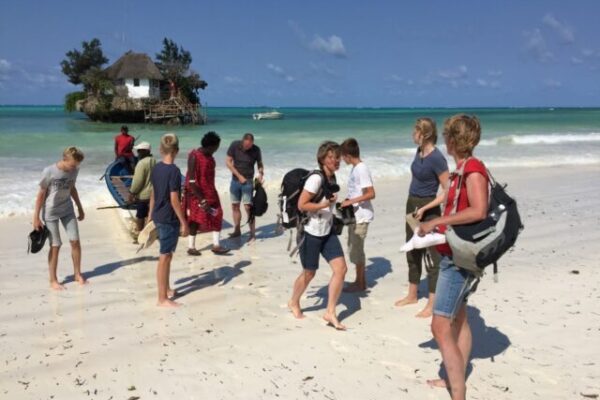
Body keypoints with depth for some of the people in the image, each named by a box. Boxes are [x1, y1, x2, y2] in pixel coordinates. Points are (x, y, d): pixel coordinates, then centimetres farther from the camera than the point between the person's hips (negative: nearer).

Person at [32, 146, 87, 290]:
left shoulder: (74, 170, -4)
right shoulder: (49, 172, -19)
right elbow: (41, 194, -12)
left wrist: (80, 208, 19)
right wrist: (36, 217, -10)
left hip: (67, 210, 5)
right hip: (50, 213, -5)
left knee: (75, 241, 1)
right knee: (55, 245, -2)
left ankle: (77, 274, 18)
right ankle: (53, 280, 12)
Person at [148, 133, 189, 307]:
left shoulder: (156, 168, 5)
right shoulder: (174, 171, -19)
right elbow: (174, 200, -21)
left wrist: (151, 214, 23)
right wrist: (184, 222, -15)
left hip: (159, 217, 8)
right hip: (169, 219, -8)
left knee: (167, 255, 21)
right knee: (164, 257, -2)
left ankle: (167, 289, 34)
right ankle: (162, 299, 6)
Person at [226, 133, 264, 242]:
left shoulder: (256, 150, -12)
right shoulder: (234, 145, -10)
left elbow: (260, 164, 2)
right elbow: (228, 162, -8)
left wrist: (261, 173, -19)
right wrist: (239, 176, -12)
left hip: (248, 181, -3)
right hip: (235, 180, 3)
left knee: (248, 207, -8)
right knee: (235, 206, 8)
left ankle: (252, 233, -2)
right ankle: (237, 230, 22)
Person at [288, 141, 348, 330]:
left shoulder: (332, 178, 6)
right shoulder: (316, 179, -20)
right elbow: (301, 205, -22)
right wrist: (325, 204, -25)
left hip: (327, 232, 7)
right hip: (311, 233, -7)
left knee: (341, 268, -5)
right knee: (309, 273, 9)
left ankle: (330, 312, 5)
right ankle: (294, 303, 36)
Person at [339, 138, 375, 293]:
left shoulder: (361, 169, -17)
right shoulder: (355, 168, 10)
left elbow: (371, 194, -22)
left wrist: (351, 202, -21)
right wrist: (347, 200, 5)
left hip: (361, 216, -9)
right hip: (354, 215, 9)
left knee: (356, 250, -1)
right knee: (354, 249, 16)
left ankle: (360, 283, 11)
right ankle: (360, 281, 27)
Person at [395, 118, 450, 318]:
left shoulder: (437, 158, -20)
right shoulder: (419, 152, 4)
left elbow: (448, 192, -19)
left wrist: (424, 209, -23)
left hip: (427, 210, -9)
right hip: (412, 205, 9)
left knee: (431, 256, -1)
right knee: (412, 252, 18)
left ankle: (432, 304, 9)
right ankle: (412, 295, 33)